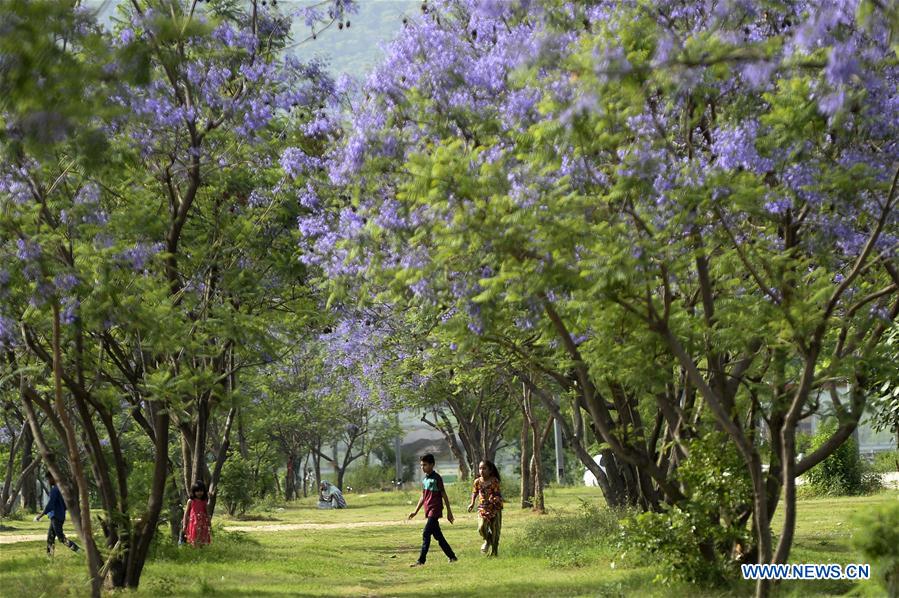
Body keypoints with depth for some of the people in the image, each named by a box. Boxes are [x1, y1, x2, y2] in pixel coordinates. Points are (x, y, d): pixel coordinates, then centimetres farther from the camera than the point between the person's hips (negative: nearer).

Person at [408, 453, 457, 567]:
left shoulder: (436, 478, -9)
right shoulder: (424, 479, 13)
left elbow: (444, 495, -7)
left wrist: (449, 512, -6)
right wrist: (415, 512, 18)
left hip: (435, 510, -8)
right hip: (428, 511, 8)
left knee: (426, 534, -14)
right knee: (438, 536, 11)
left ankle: (421, 560, -15)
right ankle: (452, 557, 19)